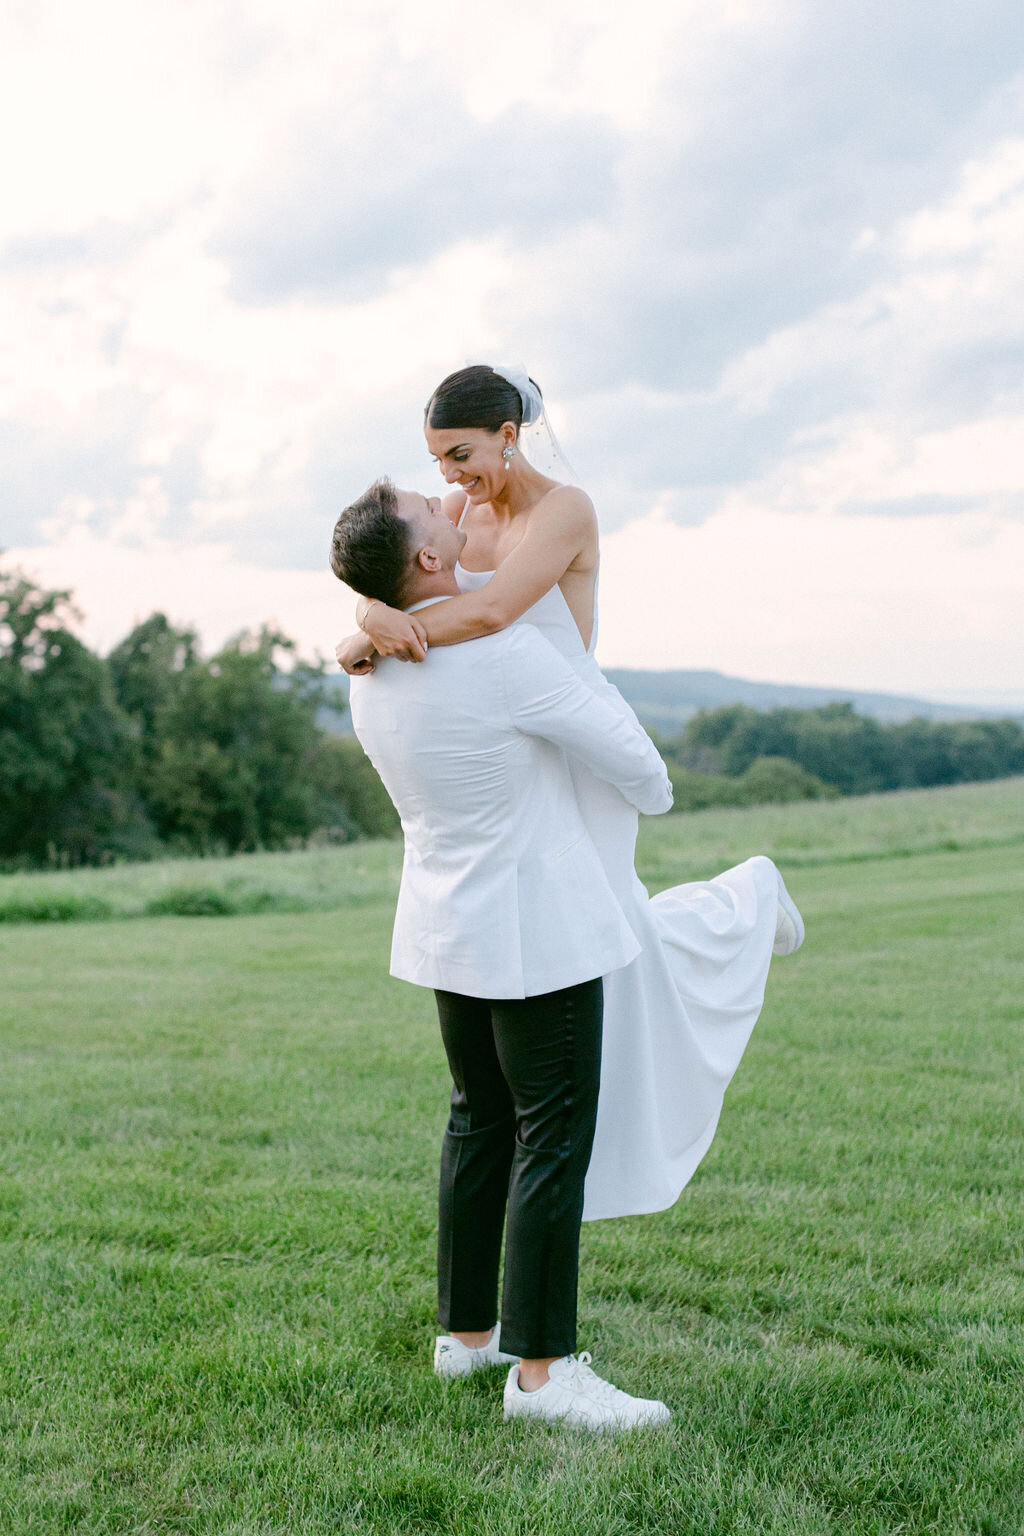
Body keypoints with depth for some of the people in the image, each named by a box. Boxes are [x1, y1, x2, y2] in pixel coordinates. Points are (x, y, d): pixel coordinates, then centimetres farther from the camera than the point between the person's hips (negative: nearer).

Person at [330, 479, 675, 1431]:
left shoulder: (372, 672, 2)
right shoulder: (504, 654, -22)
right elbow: (623, 752, -12)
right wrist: (651, 793, 10)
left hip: (449, 926, 8)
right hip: (536, 931, -8)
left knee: (480, 1124, 17)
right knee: (553, 1138, -4)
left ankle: (465, 1330, 24)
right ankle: (540, 1365, -2)